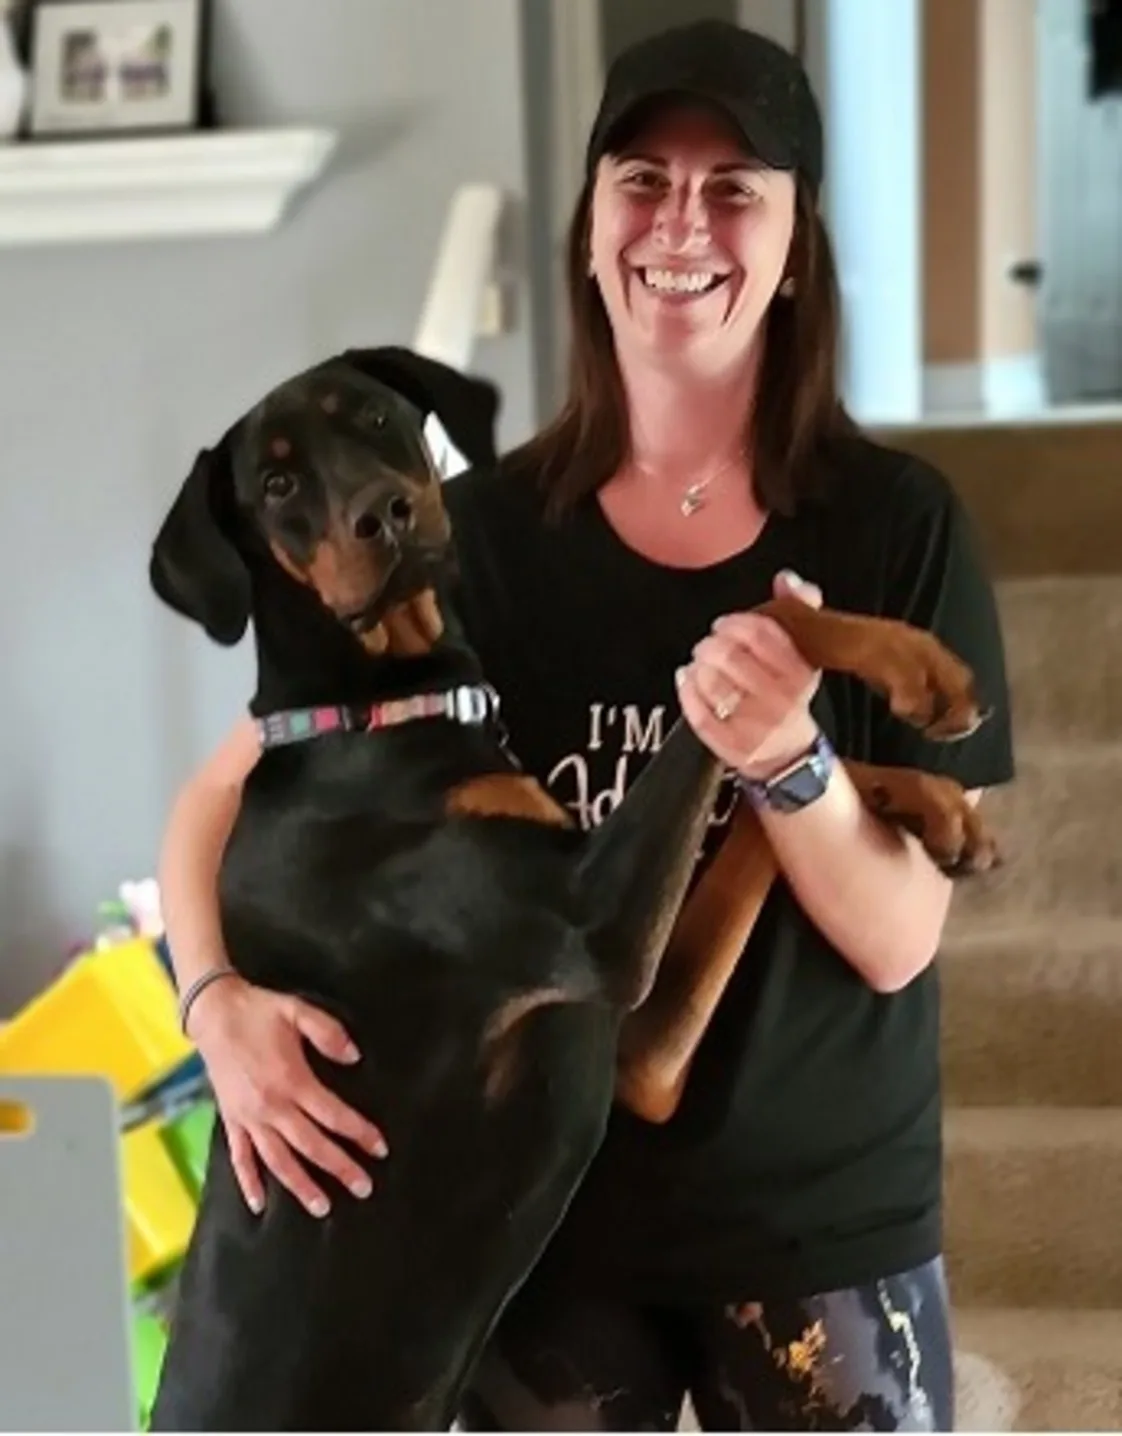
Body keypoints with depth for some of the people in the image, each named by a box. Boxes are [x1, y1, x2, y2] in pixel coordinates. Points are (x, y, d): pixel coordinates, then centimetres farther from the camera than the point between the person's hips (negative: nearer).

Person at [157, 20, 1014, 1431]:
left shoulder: (896, 526, -9)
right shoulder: (483, 533, -5)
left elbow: (895, 938, -10)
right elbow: (219, 800, -1)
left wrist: (789, 762, -28)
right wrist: (223, 999, -20)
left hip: (823, 1225, -1)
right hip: (544, 1217, 1)